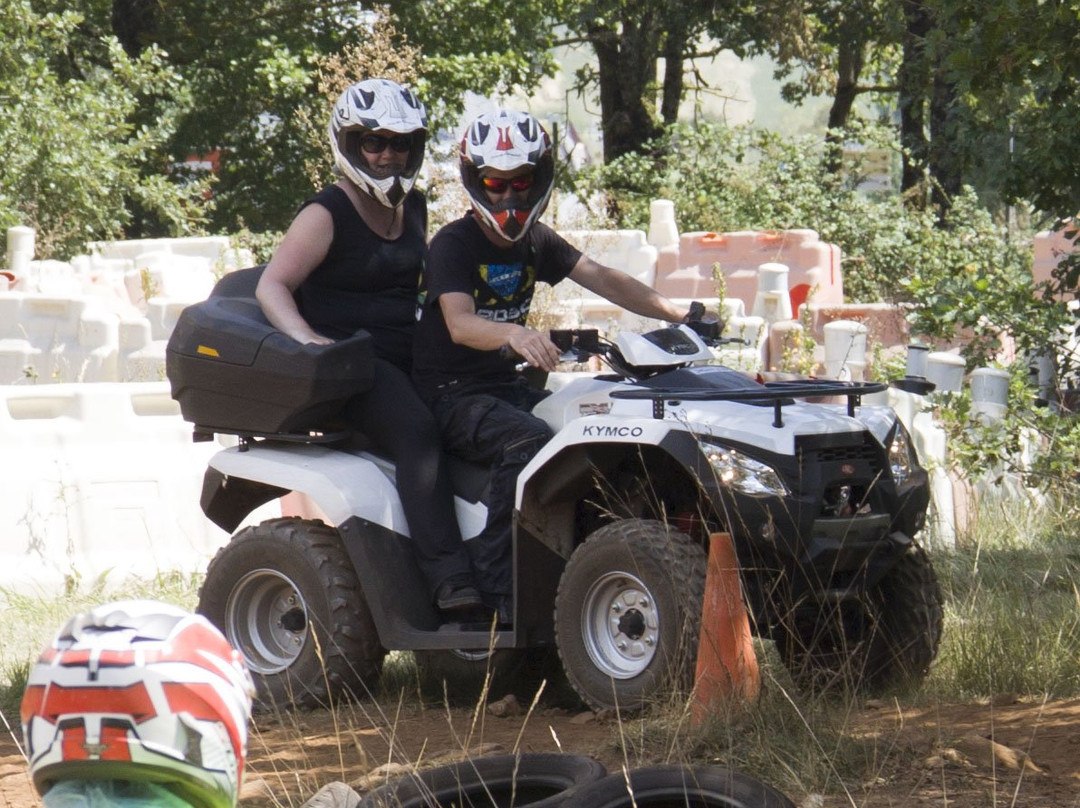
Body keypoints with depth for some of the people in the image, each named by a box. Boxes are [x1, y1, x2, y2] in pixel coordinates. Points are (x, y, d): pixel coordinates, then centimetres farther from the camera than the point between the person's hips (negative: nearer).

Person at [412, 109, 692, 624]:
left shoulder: (535, 242, 11)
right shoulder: (453, 244, -11)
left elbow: (601, 279, 2)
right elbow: (460, 324, -27)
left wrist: (675, 313, -12)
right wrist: (514, 334, -49)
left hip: (506, 384, 7)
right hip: (449, 391, -7)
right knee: (528, 440, -34)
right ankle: (495, 583, -31)